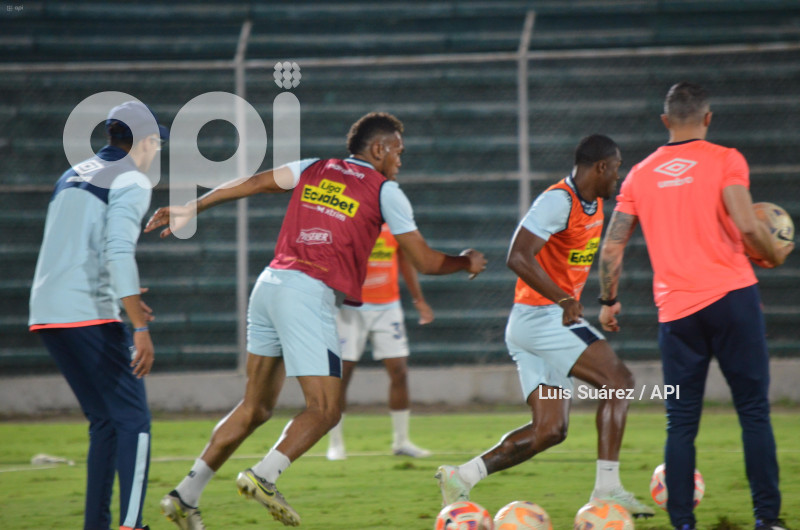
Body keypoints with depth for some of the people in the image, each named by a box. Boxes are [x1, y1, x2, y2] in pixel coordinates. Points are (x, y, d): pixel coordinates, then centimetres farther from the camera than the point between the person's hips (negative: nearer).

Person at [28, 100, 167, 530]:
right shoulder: (132, 181, -5)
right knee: (133, 418, -6)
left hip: (45, 313, 8)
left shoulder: (72, 177, 20)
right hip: (88, 315, -8)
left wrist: (122, 298, 33)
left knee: (104, 421, 15)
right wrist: (140, 328, -21)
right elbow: (118, 252, -18)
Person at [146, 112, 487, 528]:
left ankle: (185, 496, 9)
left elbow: (250, 184, 11)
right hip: (310, 295, -7)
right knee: (325, 410, -3)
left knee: (255, 408, 14)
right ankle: (264, 476, -25)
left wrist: (189, 210, 15)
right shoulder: (385, 191, 6)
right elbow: (425, 262, 9)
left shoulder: (314, 169, 19)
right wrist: (466, 262, 28)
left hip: (271, 282, 7)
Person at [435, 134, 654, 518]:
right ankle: (607, 490, -16)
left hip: (556, 318, 10)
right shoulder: (558, 201, -15)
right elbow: (518, 257, -24)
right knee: (618, 381, -15)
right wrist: (565, 300, -27)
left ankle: (460, 477, 5)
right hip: (540, 315, -10)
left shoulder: (594, 205, 15)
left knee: (549, 431, 4)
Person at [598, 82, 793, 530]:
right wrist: (774, 257, 3)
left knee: (681, 423, 5)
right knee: (754, 412, 3)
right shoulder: (725, 160, -2)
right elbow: (746, 225, -15)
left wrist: (610, 301, 21)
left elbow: (612, 247, 10)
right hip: (732, 295, -3)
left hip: (676, 311, 3)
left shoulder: (641, 174, 10)